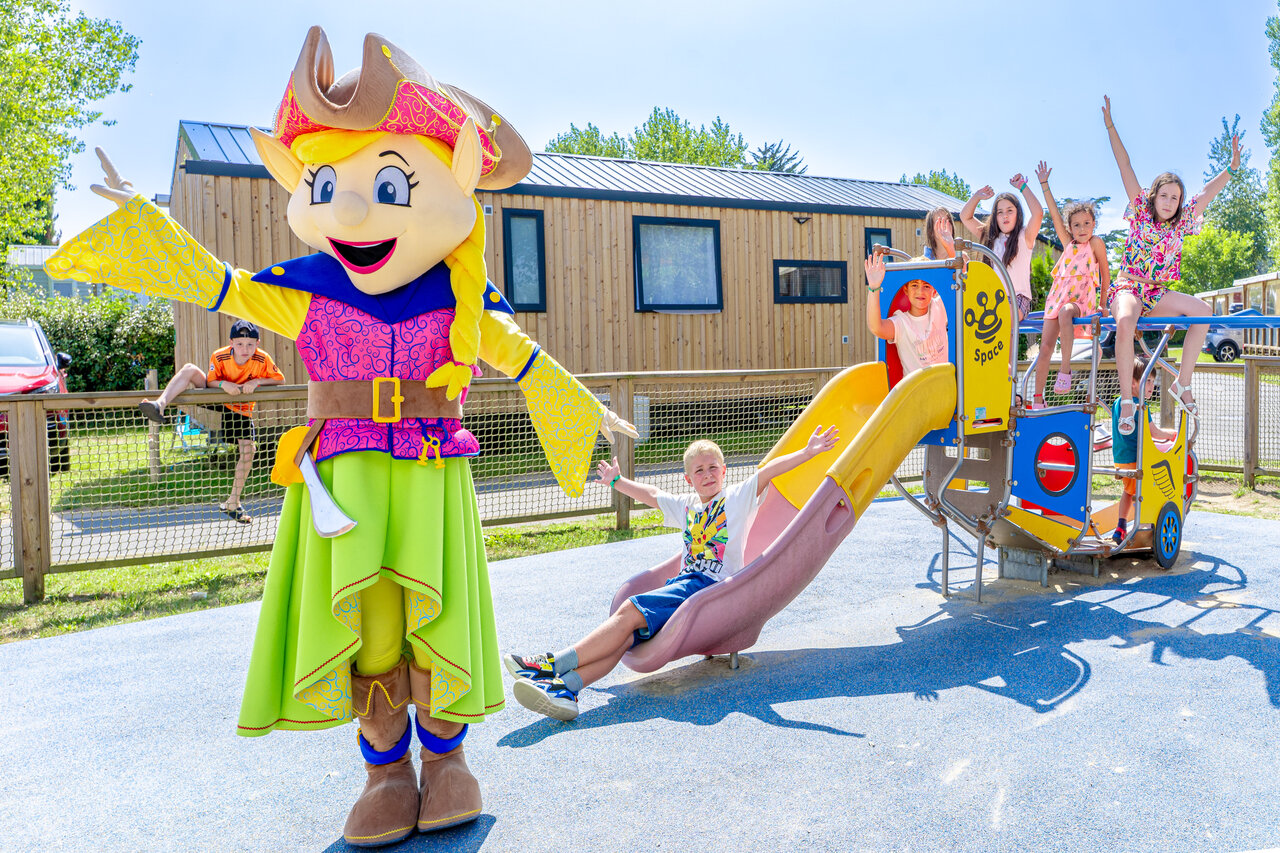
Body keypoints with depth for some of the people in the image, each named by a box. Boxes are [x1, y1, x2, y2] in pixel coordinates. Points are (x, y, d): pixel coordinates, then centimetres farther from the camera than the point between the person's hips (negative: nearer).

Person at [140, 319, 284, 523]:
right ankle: (160, 404, -40)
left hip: (240, 408, 0)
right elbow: (210, 381, -11)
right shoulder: (219, 357, -21)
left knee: (248, 451, -13)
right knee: (190, 369, -24)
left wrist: (257, 381, -29)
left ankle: (232, 503, 1)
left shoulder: (263, 359, -21)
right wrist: (224, 384, -33)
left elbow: (280, 379, -13)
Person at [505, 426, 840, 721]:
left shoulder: (737, 498, 7)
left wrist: (807, 452, -19)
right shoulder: (687, 507, 24)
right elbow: (652, 494, 39)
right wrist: (617, 482, 52)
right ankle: (564, 687, -39)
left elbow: (768, 470, -7)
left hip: (712, 588, -6)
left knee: (631, 611, -24)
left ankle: (554, 664, -26)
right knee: (625, 635, -21)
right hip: (683, 584, 6)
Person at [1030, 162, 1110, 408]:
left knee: (1065, 312, -39)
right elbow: (1054, 214, 12)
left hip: (1082, 299, -4)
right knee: (1045, 348, -7)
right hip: (1058, 298, 4)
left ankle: (1065, 368, -35)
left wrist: (1103, 301, 10)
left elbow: (1105, 272, 8)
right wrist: (1044, 184, 10)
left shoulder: (1095, 243, 3)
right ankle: (1037, 399, -4)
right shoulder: (1069, 243, 14)